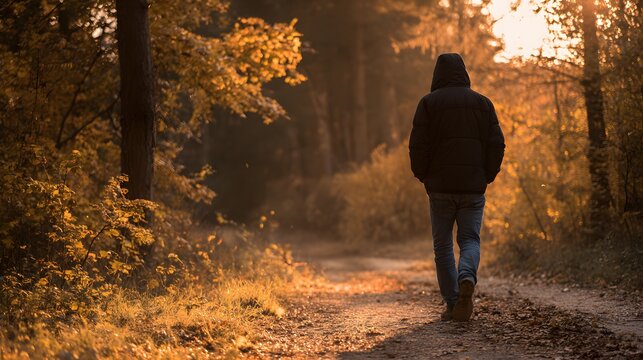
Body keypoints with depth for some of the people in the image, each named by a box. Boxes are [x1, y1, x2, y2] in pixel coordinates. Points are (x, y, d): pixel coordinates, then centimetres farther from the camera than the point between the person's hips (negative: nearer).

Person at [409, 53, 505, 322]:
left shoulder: (429, 103, 0)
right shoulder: (482, 103, 7)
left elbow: (418, 145, -6)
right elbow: (497, 144, 1)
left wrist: (423, 177, 7)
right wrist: (487, 176, 12)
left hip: (440, 187, -1)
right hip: (473, 187, 1)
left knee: (443, 244, 9)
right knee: (470, 239, 8)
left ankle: (453, 304, 3)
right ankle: (467, 278, -23)